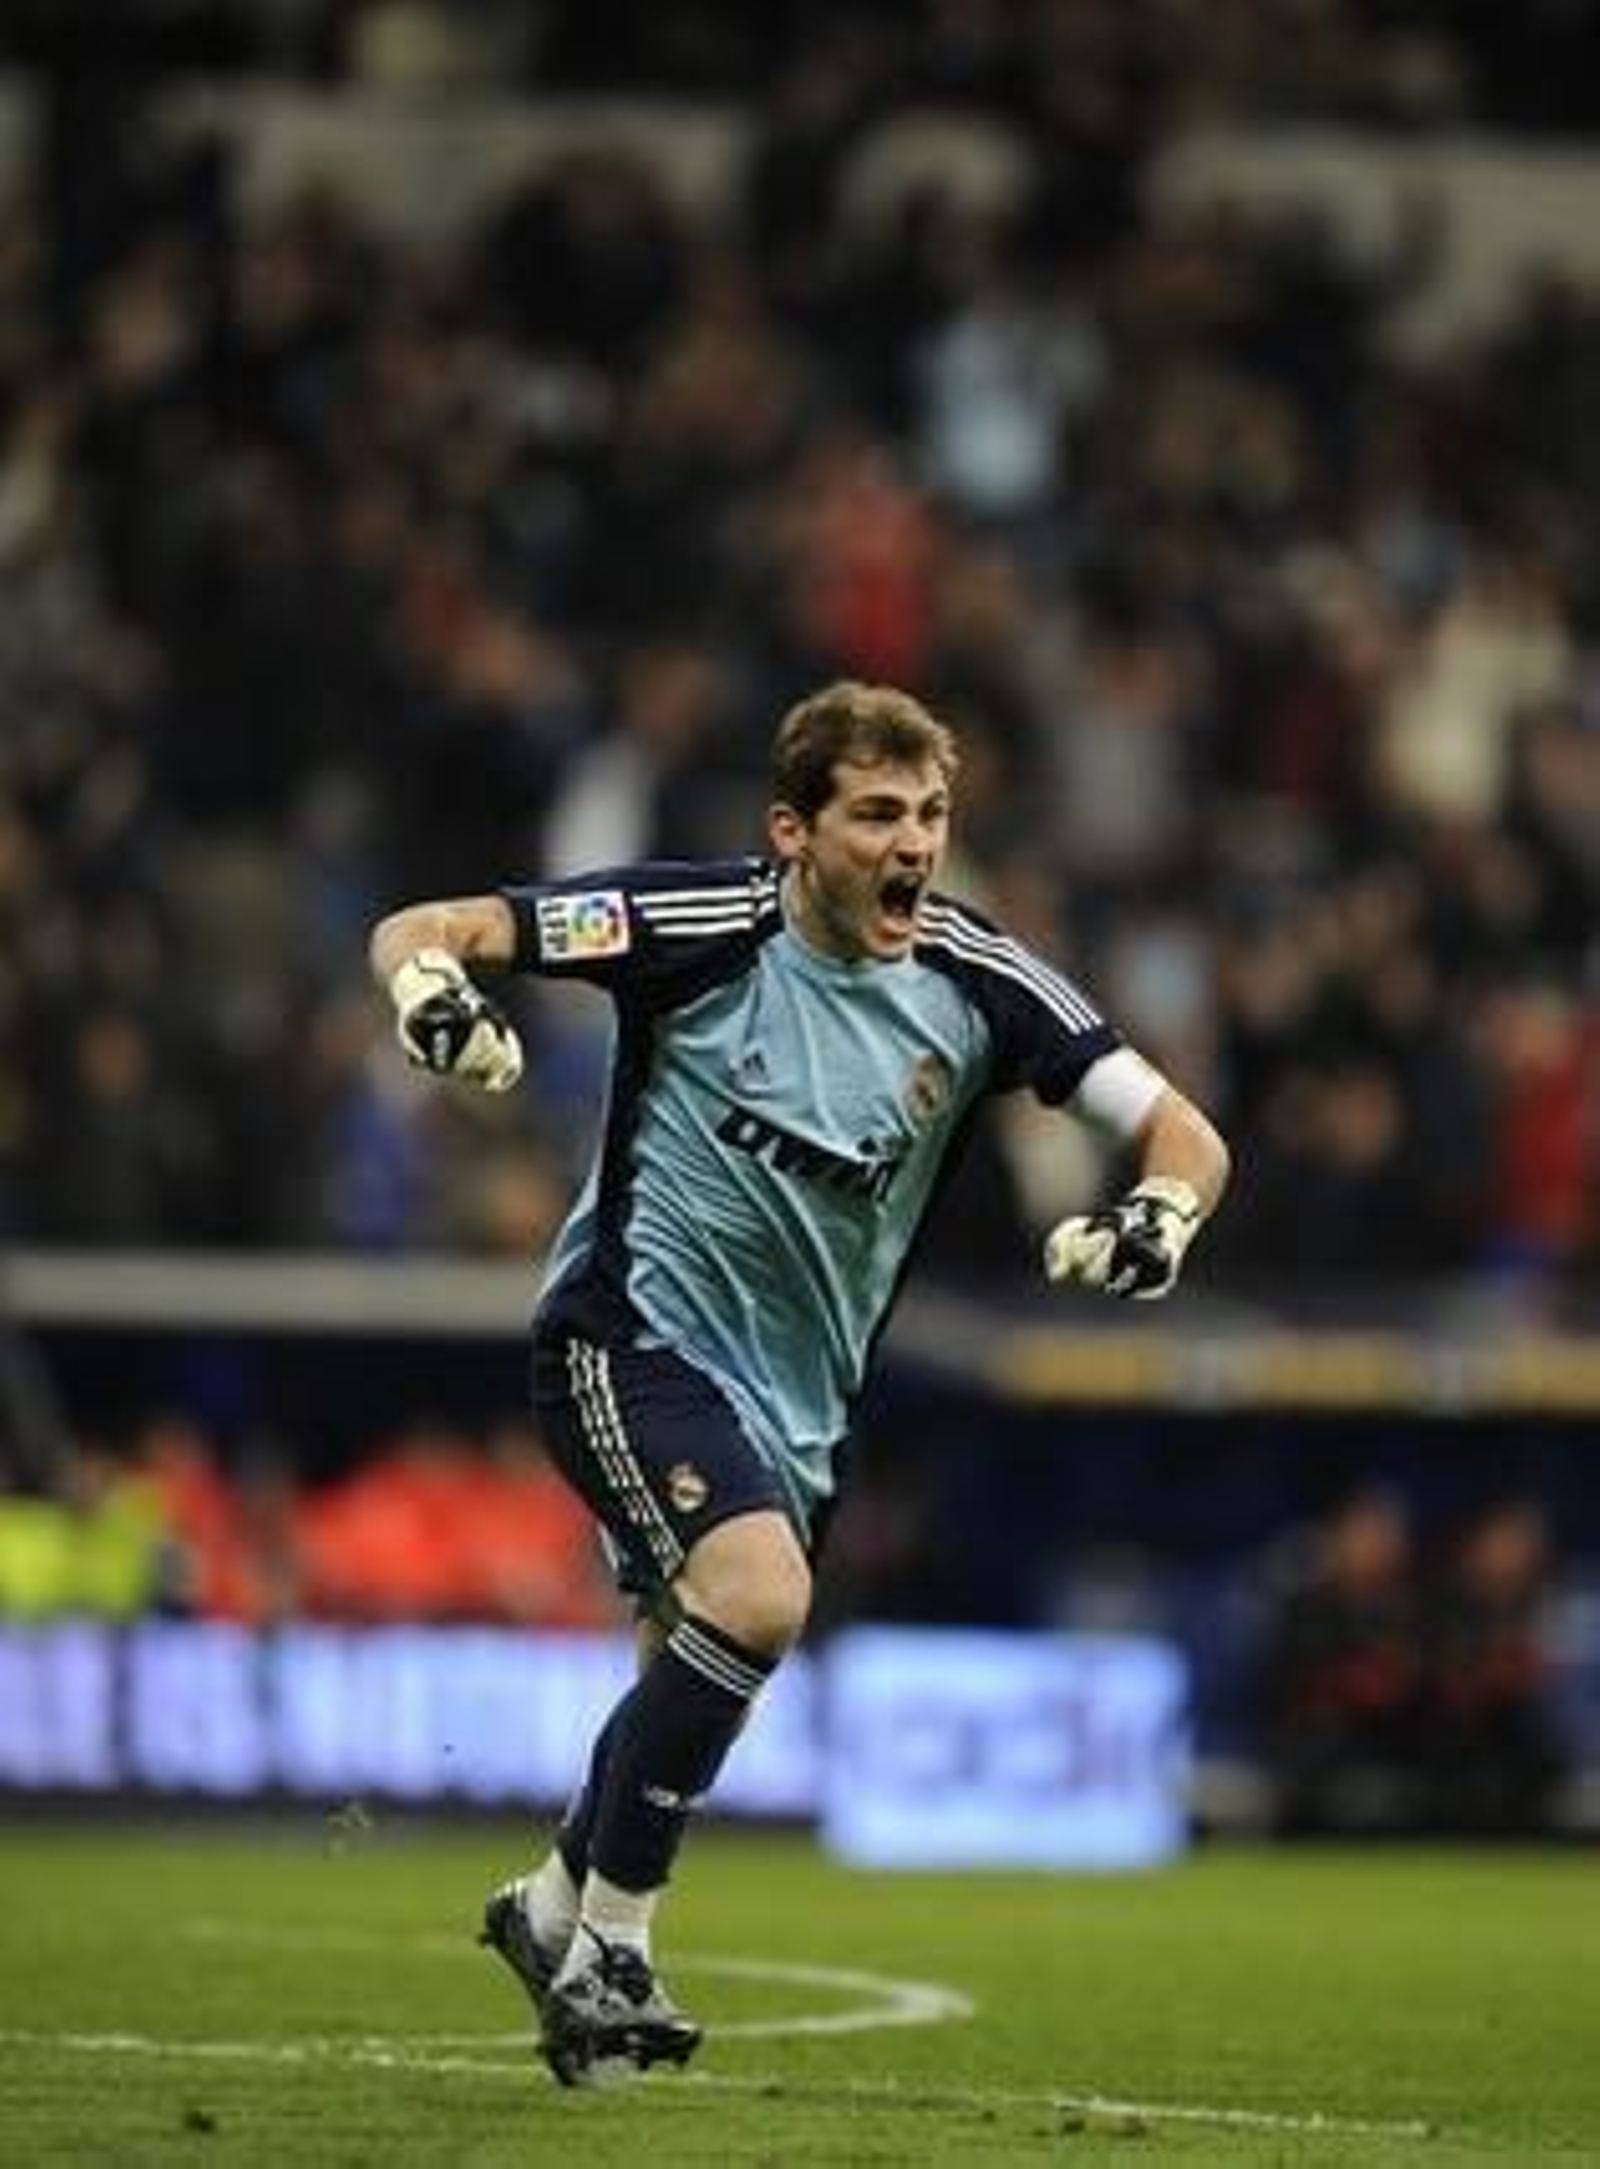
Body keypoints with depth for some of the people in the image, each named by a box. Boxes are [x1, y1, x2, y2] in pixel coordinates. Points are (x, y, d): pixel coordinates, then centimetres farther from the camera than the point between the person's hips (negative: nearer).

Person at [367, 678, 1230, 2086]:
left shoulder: (975, 980, -4)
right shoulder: (709, 924, -13)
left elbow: (1182, 1136, -2)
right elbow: (416, 934, -10)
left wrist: (1159, 1217, -25)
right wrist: (436, 995, -33)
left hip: (794, 1391, 6)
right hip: (636, 1328, -6)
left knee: (699, 1677, 12)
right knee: (759, 1594, -27)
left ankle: (553, 1912, 40)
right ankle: (611, 1940, -12)